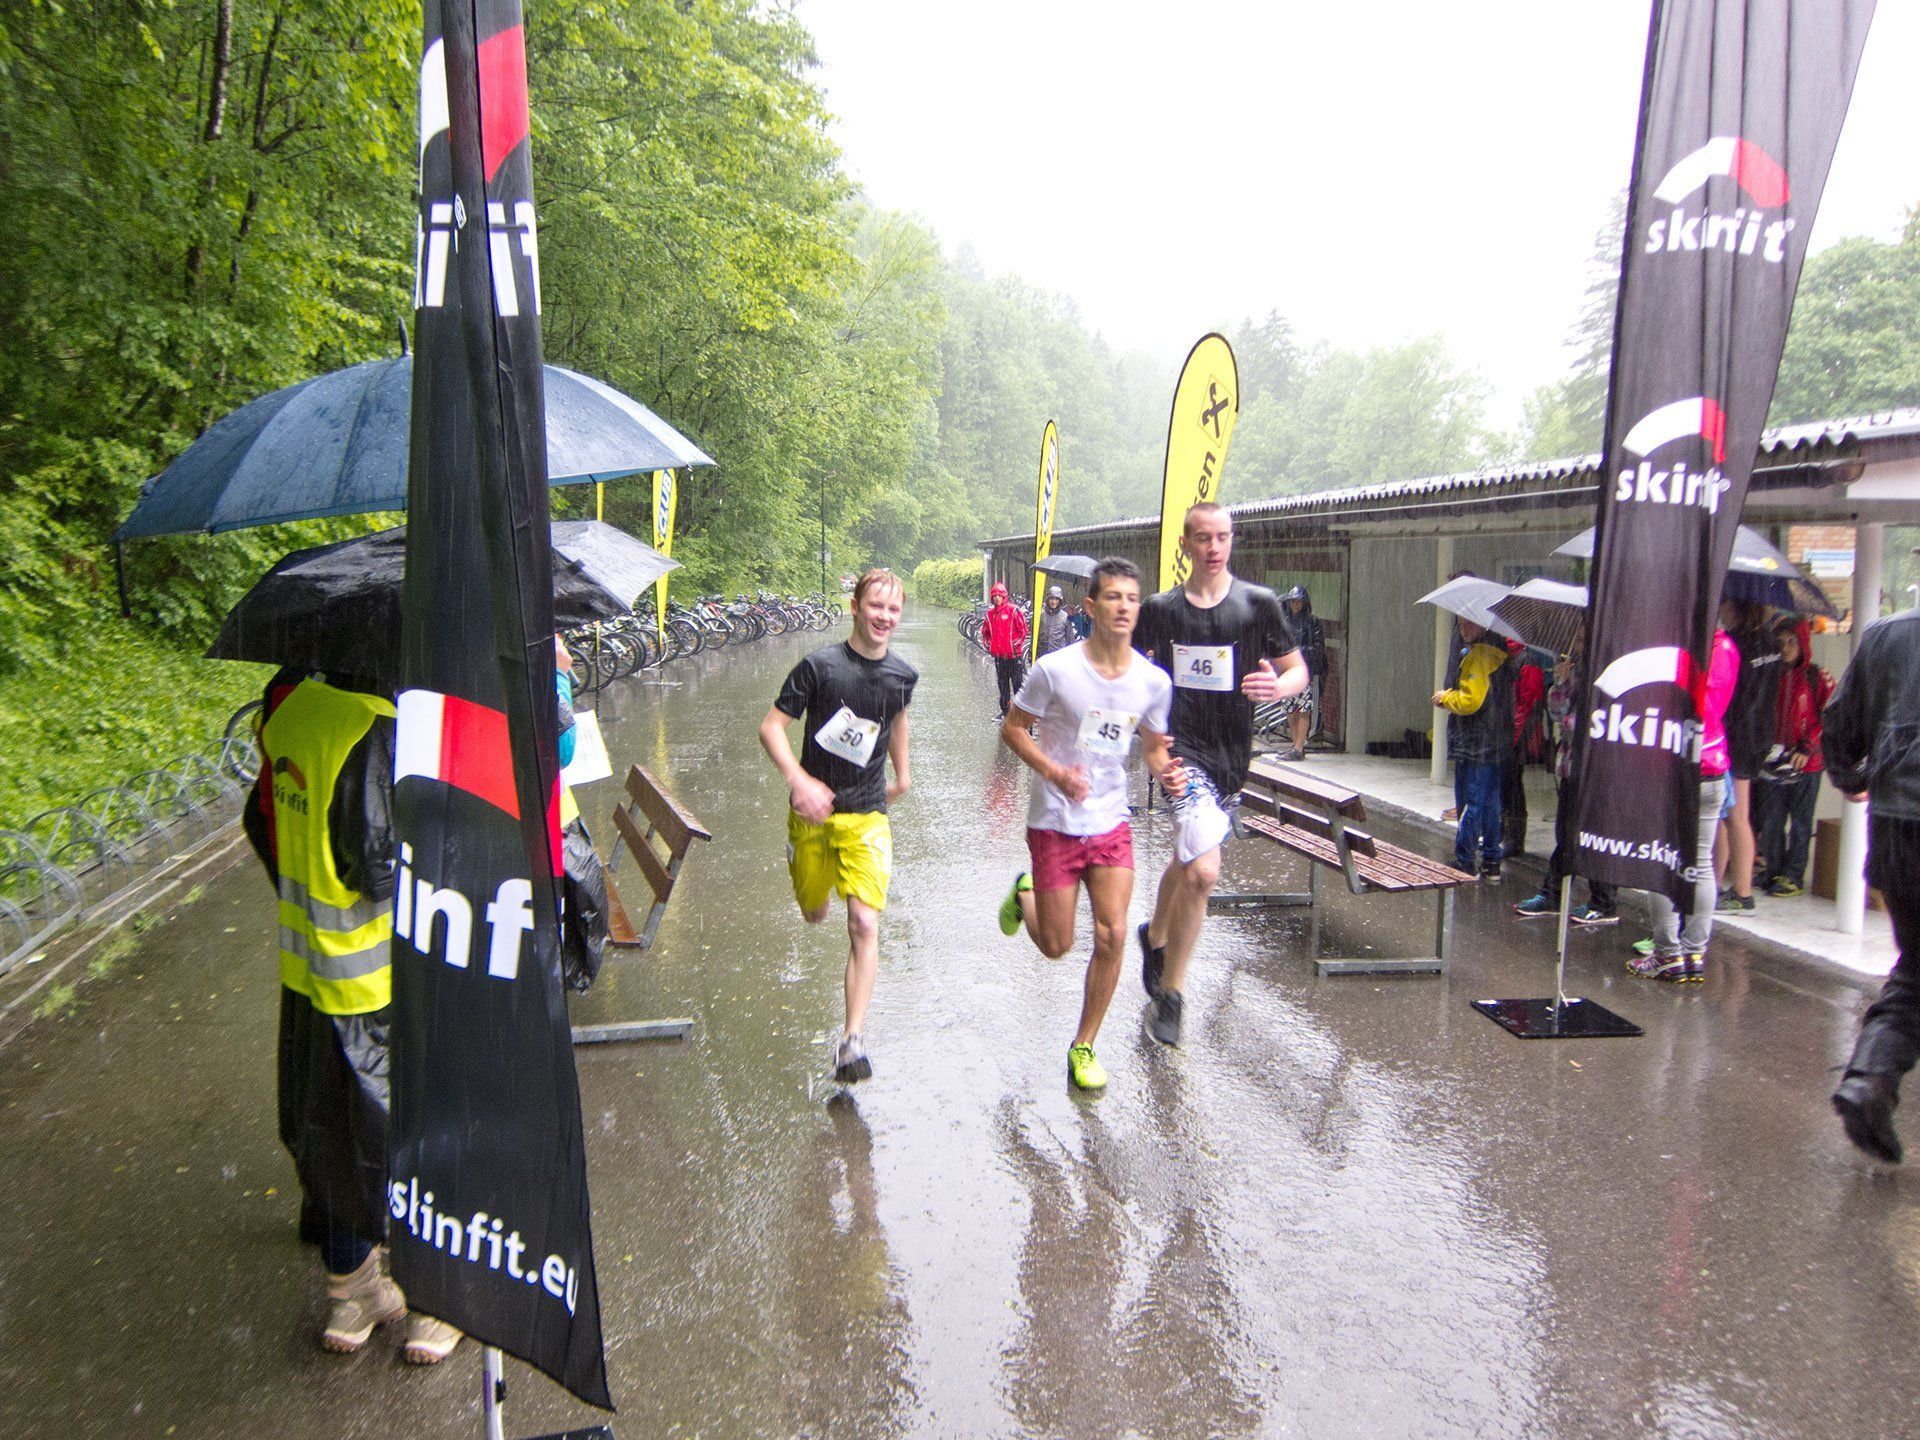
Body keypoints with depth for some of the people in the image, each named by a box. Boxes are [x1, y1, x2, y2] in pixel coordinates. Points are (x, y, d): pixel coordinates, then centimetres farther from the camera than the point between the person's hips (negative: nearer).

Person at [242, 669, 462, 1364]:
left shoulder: (292, 704, 0)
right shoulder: (378, 732, -26)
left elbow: (261, 822, 11)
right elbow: (376, 866, -26)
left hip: (306, 962, 8)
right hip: (380, 976, -8)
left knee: (325, 1125, 20)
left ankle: (348, 1289, 38)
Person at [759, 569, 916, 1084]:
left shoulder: (902, 675, -1)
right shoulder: (820, 665, -13)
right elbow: (771, 726, -12)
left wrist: (903, 773, 23)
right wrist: (799, 781, -25)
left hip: (867, 815, 1)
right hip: (814, 809, -1)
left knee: (864, 925, -13)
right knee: (814, 913, 19)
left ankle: (853, 1041, -8)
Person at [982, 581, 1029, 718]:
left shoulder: (1013, 610, -6)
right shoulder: (990, 613, 10)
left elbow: (1023, 629, -6)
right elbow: (985, 631, 23)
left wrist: (1015, 645, -8)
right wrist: (989, 645, 11)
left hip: (1013, 654, -6)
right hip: (998, 654, 6)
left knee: (1016, 682, -2)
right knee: (1002, 683, 12)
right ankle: (1005, 710, 20)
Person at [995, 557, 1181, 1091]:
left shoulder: (1154, 681, -5)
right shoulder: (1055, 669, -16)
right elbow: (1012, 729, -6)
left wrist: (1166, 772, -14)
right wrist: (1054, 773, -22)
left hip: (1112, 823, 3)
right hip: (1055, 823, -3)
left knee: (1112, 936, -6)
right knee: (1056, 947, 6)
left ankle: (1084, 1047, 15)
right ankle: (1024, 895, 42)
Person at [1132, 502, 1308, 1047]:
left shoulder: (1258, 603, -1)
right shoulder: (1160, 610, -1)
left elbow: (1298, 671, 4)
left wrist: (1279, 686, -21)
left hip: (1233, 755, 3)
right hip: (1183, 752, -3)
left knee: (1188, 860, 21)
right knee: (1203, 871, -20)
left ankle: (1155, 937, 50)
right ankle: (1171, 993, -4)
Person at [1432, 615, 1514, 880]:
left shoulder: (1476, 655, -16)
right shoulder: (1498, 651, 14)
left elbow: (1469, 701, -21)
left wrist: (1444, 697, -3)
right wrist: (1450, 699, 12)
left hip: (1474, 745, -10)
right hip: (1496, 745, 10)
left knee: (1471, 804, -5)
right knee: (1489, 802, 14)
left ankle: (1464, 862, 0)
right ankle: (1491, 863, 21)